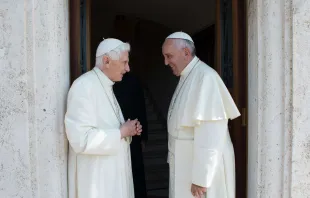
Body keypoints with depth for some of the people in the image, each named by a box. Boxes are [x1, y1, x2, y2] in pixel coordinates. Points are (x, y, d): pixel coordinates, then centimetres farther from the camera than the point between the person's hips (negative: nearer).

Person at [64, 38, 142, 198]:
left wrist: (129, 129, 1)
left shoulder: (106, 86, 10)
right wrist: (122, 132, -19)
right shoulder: (84, 86, -20)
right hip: (95, 176, -9)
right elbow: (81, 139, -28)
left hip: (112, 172, 9)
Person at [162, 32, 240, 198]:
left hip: (202, 165, -8)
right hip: (186, 164, 8)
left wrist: (201, 178, -23)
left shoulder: (205, 77, -21)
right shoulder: (186, 77, 7)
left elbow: (209, 134, -25)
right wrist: (175, 158, 16)